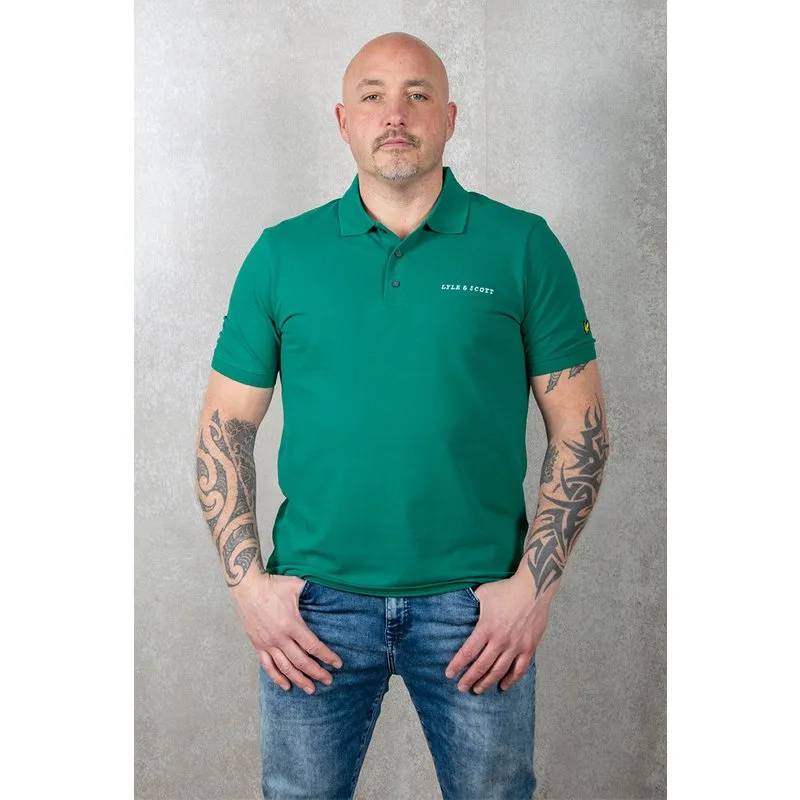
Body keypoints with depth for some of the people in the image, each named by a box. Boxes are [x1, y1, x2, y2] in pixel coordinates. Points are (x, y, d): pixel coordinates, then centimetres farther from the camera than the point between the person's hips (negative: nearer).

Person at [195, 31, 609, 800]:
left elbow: (579, 428, -1)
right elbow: (225, 424, 5)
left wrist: (534, 585, -8)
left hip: (477, 606, 0)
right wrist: (247, 582, -3)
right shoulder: (281, 254, 3)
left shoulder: (524, 247, -1)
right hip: (314, 604, 1)